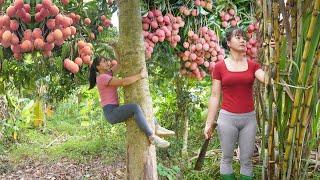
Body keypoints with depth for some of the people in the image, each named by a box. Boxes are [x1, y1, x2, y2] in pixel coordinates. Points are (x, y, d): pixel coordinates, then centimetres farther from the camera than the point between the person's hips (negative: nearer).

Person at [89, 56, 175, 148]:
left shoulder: (106, 74, 17)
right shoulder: (102, 77, -12)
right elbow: (123, 82, -23)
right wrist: (140, 75, -12)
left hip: (115, 111, 11)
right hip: (111, 113, -11)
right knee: (135, 108, -35)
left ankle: (157, 127, -1)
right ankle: (152, 137, -34)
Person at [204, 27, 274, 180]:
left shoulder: (252, 65, 4)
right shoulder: (219, 66, -3)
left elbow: (267, 80, -14)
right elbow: (214, 97, -2)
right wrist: (209, 123, -4)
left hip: (249, 118, 2)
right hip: (227, 118, -2)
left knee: (246, 160, 12)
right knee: (227, 158, 11)